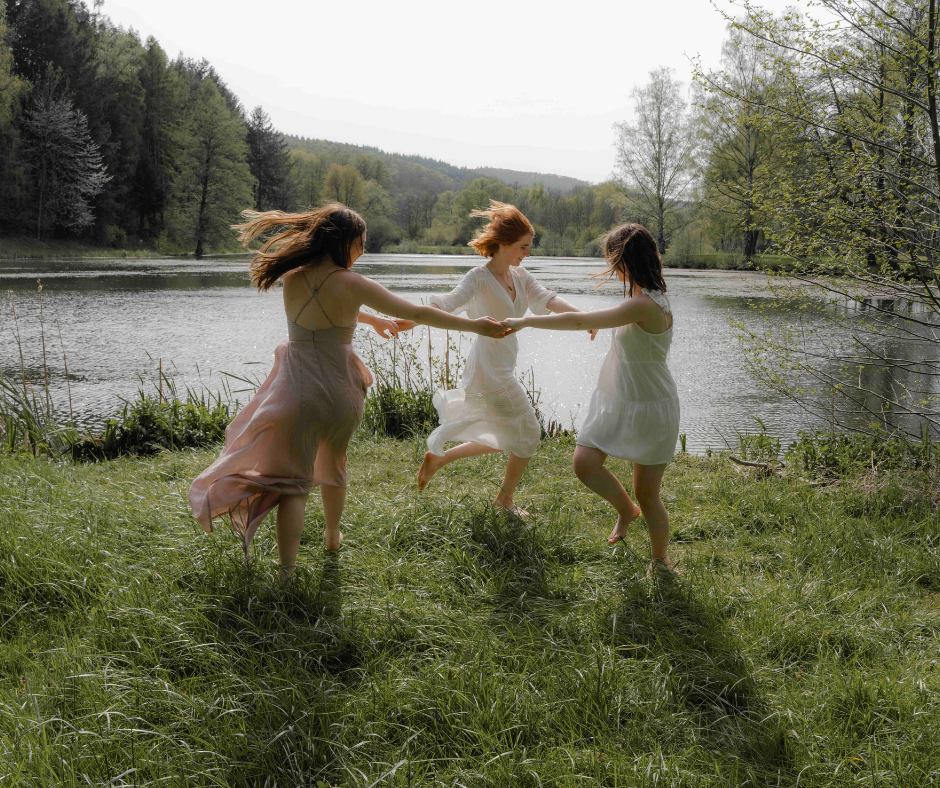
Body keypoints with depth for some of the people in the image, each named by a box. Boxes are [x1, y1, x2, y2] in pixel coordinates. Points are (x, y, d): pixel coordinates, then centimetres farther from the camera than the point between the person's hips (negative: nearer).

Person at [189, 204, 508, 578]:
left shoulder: (292, 279, -1)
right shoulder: (352, 284, -12)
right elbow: (417, 313, -9)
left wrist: (373, 320, 32)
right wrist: (474, 325, -1)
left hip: (297, 393, 1)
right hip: (339, 393, -1)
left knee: (291, 482, 4)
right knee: (333, 464, 25)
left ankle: (287, 571, -4)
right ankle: (333, 536, 46)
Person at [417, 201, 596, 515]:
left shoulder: (520, 275, 7)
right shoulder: (479, 278, -17)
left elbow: (544, 298, -6)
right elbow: (449, 303, -32)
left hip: (503, 369, 9)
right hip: (490, 372, -9)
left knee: (507, 438, 21)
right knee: (528, 433, 4)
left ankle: (439, 457, 26)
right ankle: (505, 498, 23)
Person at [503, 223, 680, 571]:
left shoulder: (643, 305, -27)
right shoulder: (648, 297, 3)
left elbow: (578, 321, -24)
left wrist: (525, 321, -16)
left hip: (647, 406, -8)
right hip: (616, 399, 8)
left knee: (647, 494, 2)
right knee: (584, 463, -5)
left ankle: (661, 561, 23)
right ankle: (625, 509, 22)